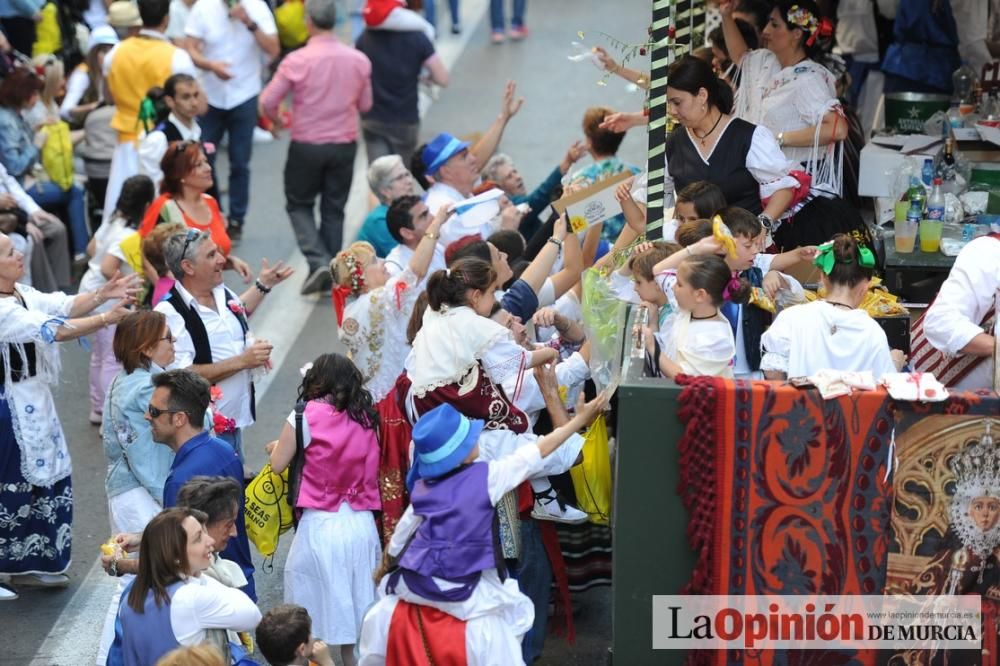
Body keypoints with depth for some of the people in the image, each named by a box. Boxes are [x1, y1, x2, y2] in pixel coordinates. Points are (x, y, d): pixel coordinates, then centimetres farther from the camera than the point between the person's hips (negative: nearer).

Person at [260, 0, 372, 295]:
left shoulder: (297, 60, -15)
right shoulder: (358, 60, -5)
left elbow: (268, 101, -11)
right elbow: (365, 104, 7)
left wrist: (276, 118, 11)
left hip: (306, 145, -3)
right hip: (344, 145, 3)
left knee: (299, 205, 15)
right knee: (334, 210, 15)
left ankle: (318, 260, -5)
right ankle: (330, 277, 16)